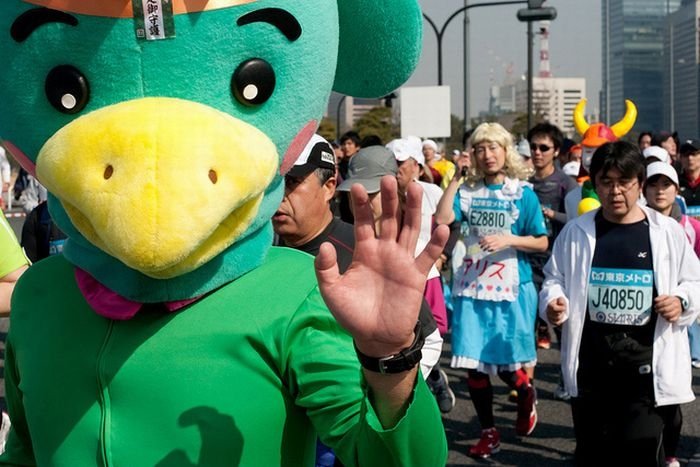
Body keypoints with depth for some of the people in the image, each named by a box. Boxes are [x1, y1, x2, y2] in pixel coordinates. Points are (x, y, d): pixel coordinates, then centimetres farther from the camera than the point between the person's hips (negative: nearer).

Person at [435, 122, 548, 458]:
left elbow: (541, 243, 0)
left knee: (507, 364, -1)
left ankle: (526, 396, 34)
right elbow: (442, 218, -12)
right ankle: (488, 431, 18)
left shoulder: (523, 193, -1)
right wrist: (455, 177, -9)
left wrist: (508, 240, -15)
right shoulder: (468, 190, 4)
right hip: (472, 288, 2)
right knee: (473, 363, 2)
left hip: (511, 289, -2)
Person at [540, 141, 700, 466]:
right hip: (590, 366, 2)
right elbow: (555, 279, 13)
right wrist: (552, 303, -7)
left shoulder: (668, 232, 2)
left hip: (646, 368, -2)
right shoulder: (576, 232, 6)